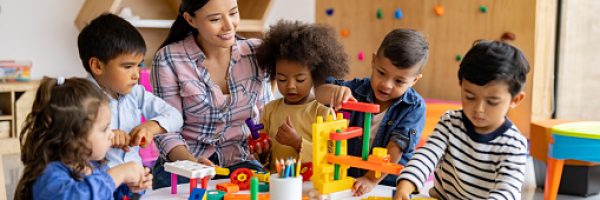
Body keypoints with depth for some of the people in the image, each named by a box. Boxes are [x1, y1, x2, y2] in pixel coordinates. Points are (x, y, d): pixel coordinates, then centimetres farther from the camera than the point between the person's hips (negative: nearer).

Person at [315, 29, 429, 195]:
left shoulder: (414, 107, -8)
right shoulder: (359, 89, 1)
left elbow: (396, 148, -15)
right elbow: (319, 93, -4)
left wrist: (371, 179, -21)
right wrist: (335, 90, -25)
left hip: (391, 185, -2)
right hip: (349, 178, 2)